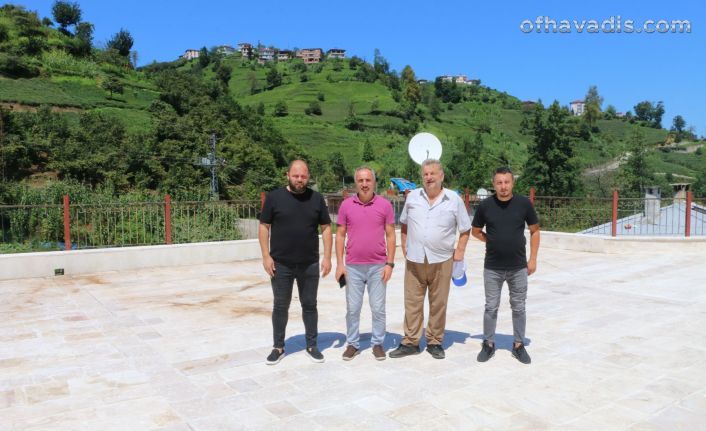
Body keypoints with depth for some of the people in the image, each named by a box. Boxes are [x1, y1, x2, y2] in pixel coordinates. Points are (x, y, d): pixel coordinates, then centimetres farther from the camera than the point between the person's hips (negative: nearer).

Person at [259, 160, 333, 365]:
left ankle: (312, 345, 24)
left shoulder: (317, 199, 3)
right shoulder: (274, 197, -2)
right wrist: (266, 256, -8)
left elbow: (326, 228, 5)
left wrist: (327, 257, -2)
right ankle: (278, 347, 23)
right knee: (280, 306, 9)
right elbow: (264, 227, 0)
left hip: (310, 265, 1)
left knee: (309, 305, 11)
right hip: (280, 265, -1)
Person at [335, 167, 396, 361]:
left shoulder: (385, 205, -1)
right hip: (353, 267, 1)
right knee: (352, 308, 8)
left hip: (378, 266, -1)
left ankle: (378, 343, 22)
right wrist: (339, 263, -1)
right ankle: (352, 344, 22)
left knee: (378, 308, 7)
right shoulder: (346, 205, 1)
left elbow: (390, 236, 1)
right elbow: (340, 235, 4)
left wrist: (390, 263, -4)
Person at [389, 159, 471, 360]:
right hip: (414, 260, 2)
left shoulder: (454, 199, -1)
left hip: (441, 261, -1)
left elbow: (465, 229, 5)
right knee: (412, 303, 6)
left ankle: (435, 342, 22)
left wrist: (460, 250, -3)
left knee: (438, 304, 8)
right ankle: (410, 342, 18)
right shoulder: (412, 197, 5)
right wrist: (404, 245, 8)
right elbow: (404, 224, 16)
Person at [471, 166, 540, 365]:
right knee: (491, 307, 10)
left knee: (518, 307, 12)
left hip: (518, 267, 0)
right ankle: (488, 344, 24)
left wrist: (533, 258, 0)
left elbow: (535, 231, 4)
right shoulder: (485, 205, -5)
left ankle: (519, 345, 27)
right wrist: (493, 241, -2)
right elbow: (476, 231, 9)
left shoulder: (524, 203, -6)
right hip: (492, 268, 0)